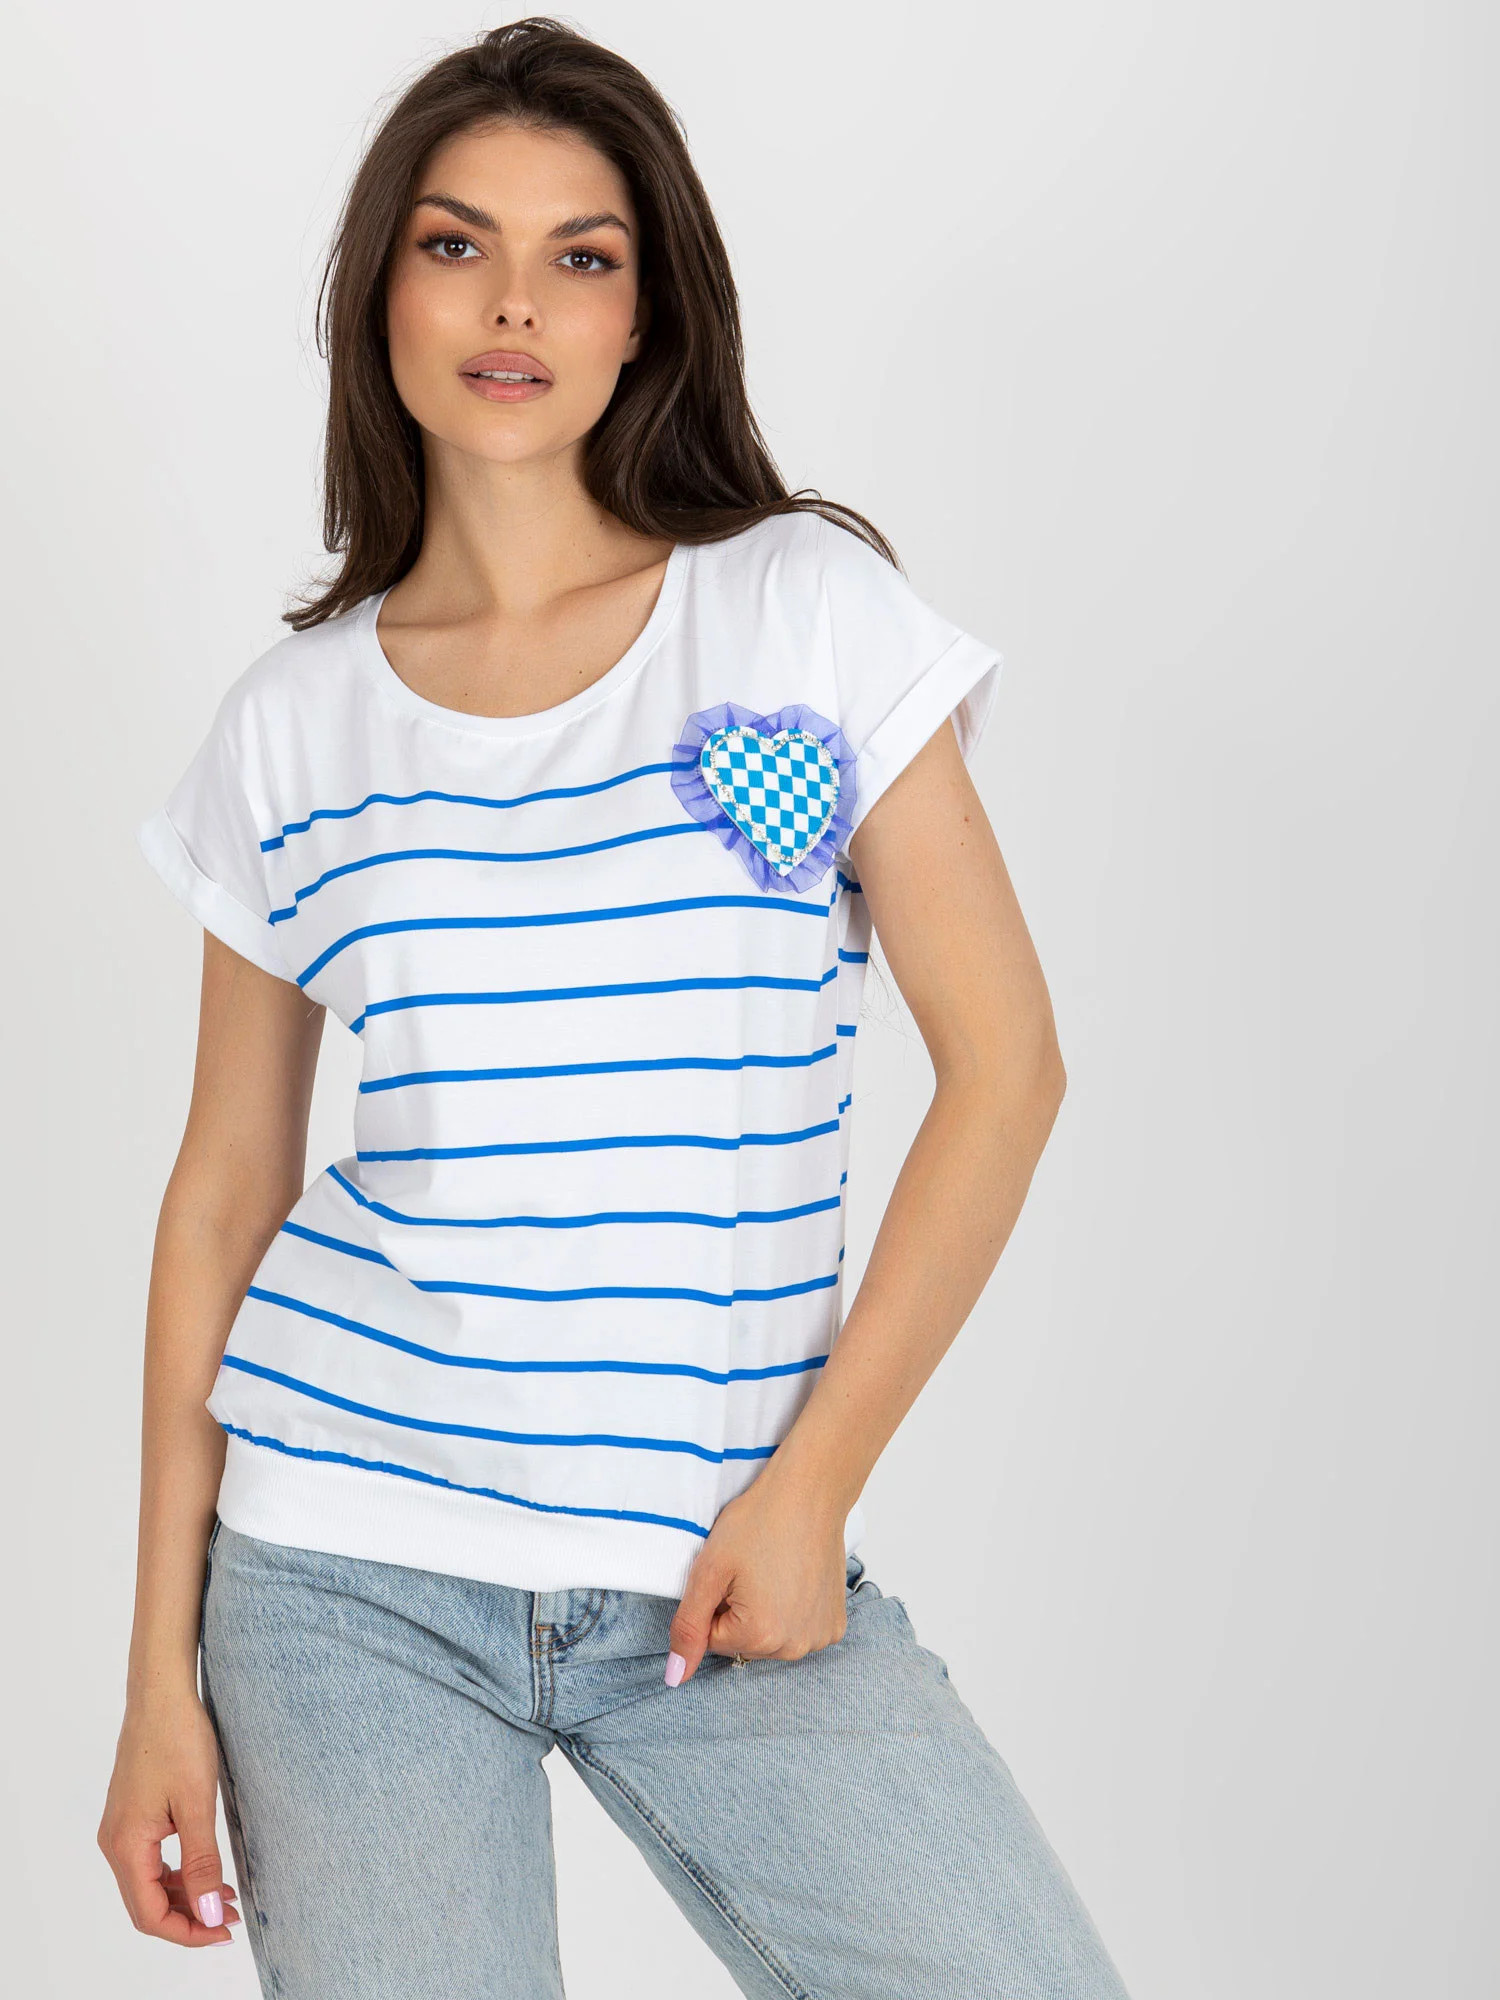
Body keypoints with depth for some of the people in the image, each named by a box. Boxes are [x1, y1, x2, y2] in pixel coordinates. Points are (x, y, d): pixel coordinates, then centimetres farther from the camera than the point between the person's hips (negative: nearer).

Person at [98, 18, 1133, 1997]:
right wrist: (164, 1663, 4)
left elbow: (1004, 1061, -2)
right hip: (346, 1570, 1)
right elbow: (223, 1197, 8)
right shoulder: (294, 721, 5)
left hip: (724, 1557, -1)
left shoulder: (810, 610, -1)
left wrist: (815, 1477, -8)